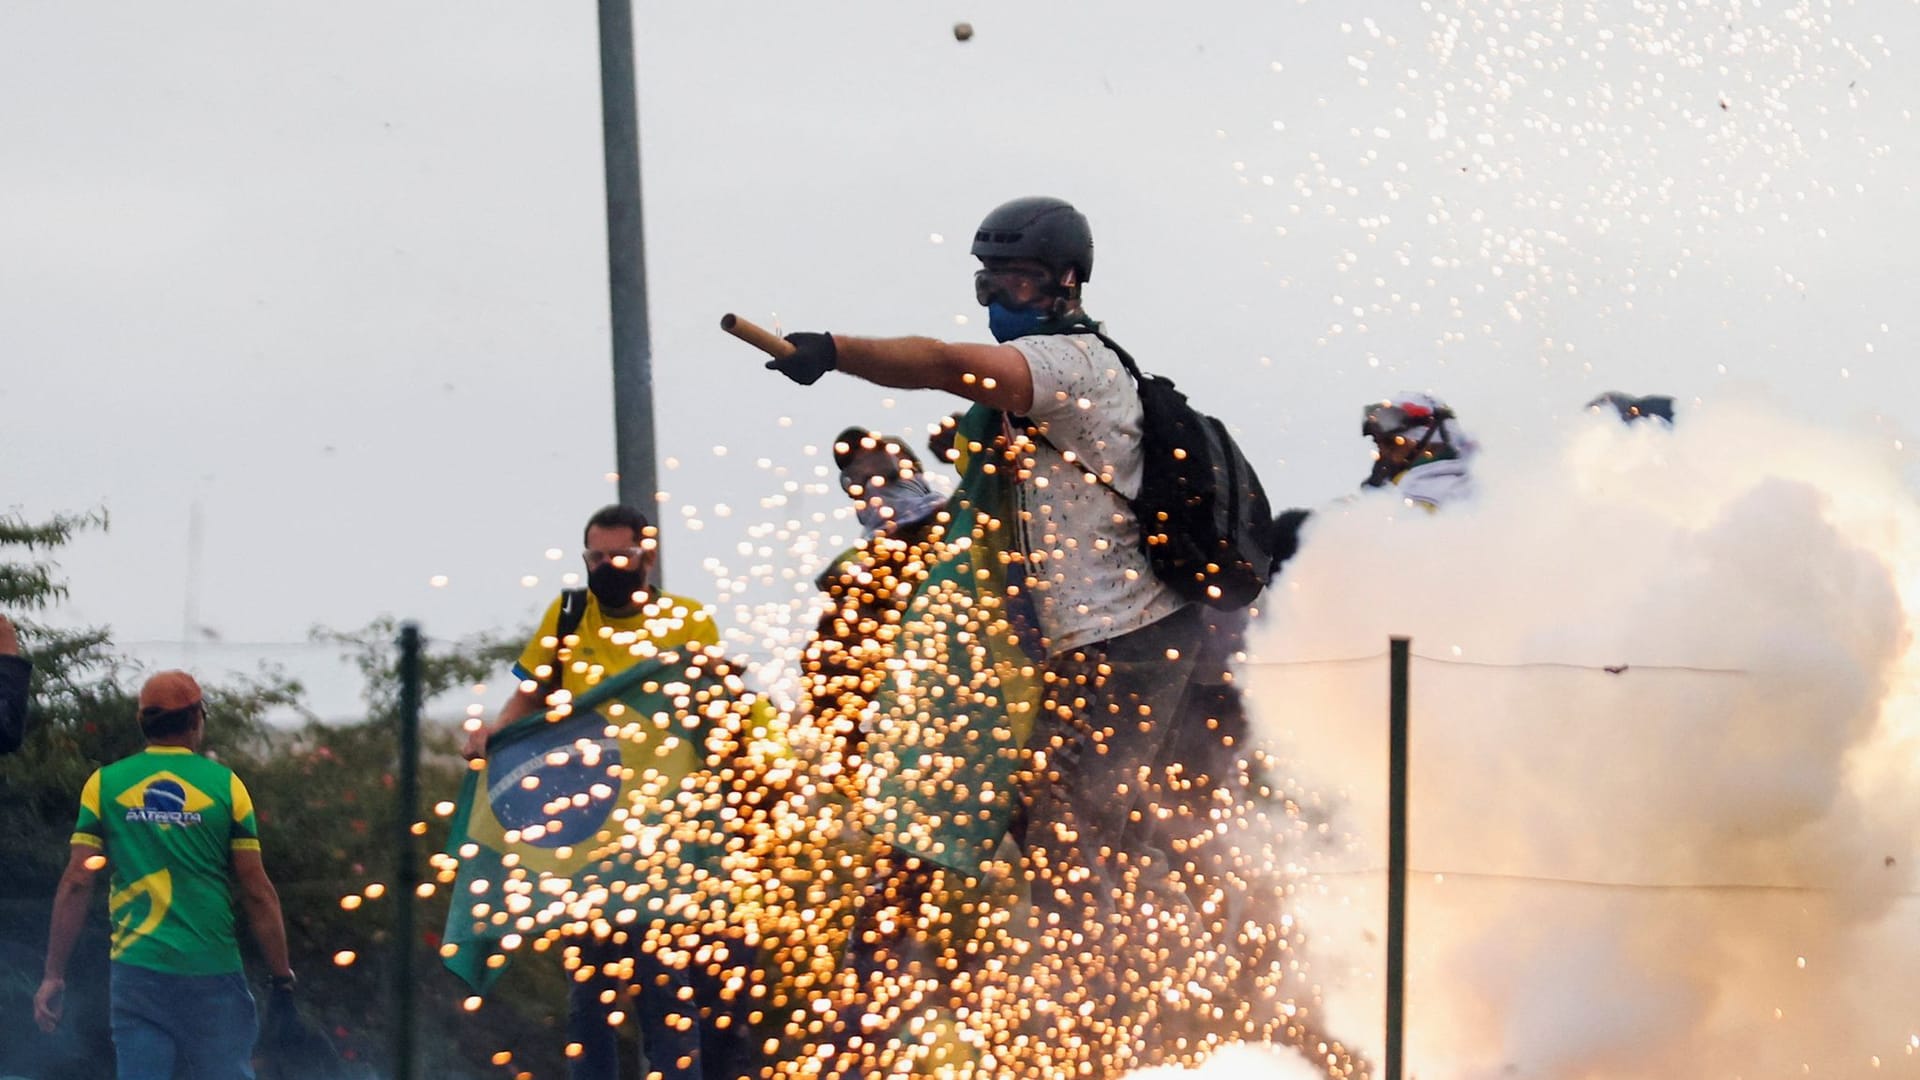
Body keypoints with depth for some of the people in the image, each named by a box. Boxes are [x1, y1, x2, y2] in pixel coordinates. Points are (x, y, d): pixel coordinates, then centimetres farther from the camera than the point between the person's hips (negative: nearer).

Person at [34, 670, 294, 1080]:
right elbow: (258, 892, -2)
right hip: (212, 975, -1)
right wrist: (282, 979, 6)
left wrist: (55, 975, 4)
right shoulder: (224, 784, 0)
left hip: (137, 970, 1)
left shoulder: (105, 784, 4)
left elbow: (76, 884, 0)